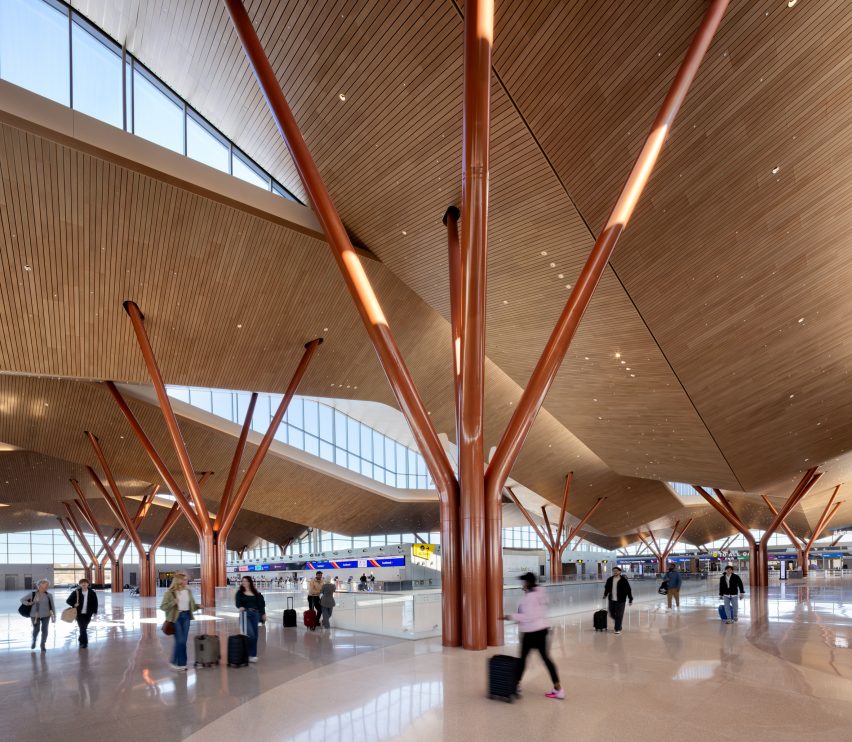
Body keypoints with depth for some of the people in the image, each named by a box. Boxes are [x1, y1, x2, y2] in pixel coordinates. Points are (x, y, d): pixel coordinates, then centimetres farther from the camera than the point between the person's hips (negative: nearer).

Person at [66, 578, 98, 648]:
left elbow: (95, 603, 5)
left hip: (88, 614, 2)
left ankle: (81, 640, 34)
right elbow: (68, 601, 2)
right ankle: (84, 642, 0)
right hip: (79, 613, -2)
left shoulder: (92, 593, -1)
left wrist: (94, 612, 1)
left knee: (84, 628, 11)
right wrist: (74, 604, -16)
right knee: (82, 628, -7)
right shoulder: (76, 592, -4)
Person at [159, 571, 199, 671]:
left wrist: (199, 606, -8)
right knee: (179, 641, -8)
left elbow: (192, 605, 13)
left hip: (186, 616, 5)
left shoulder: (188, 591, 8)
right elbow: (163, 607, -8)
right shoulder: (170, 593, -7)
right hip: (176, 618, -5)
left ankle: (181, 663, 14)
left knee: (184, 641, 6)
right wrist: (174, 602, -22)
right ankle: (175, 663, 8)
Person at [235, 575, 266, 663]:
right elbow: (238, 602, -9)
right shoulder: (240, 593, 4)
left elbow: (260, 604, 12)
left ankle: (253, 654, 16)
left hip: (255, 614, 3)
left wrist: (263, 614, 7)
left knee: (255, 635, 5)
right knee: (250, 634, -17)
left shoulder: (256, 593, 10)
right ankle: (248, 654, -1)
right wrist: (240, 607, -31)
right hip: (245, 614, -3)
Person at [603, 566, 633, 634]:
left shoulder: (623, 580, -8)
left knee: (619, 615, -5)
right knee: (612, 614, 13)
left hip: (620, 601, -5)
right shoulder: (610, 580, 5)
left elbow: (629, 590, -5)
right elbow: (607, 588, 21)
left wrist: (630, 599, -5)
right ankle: (618, 625, 39)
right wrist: (605, 595, 13)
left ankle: (618, 629, 6)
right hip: (612, 600, 5)